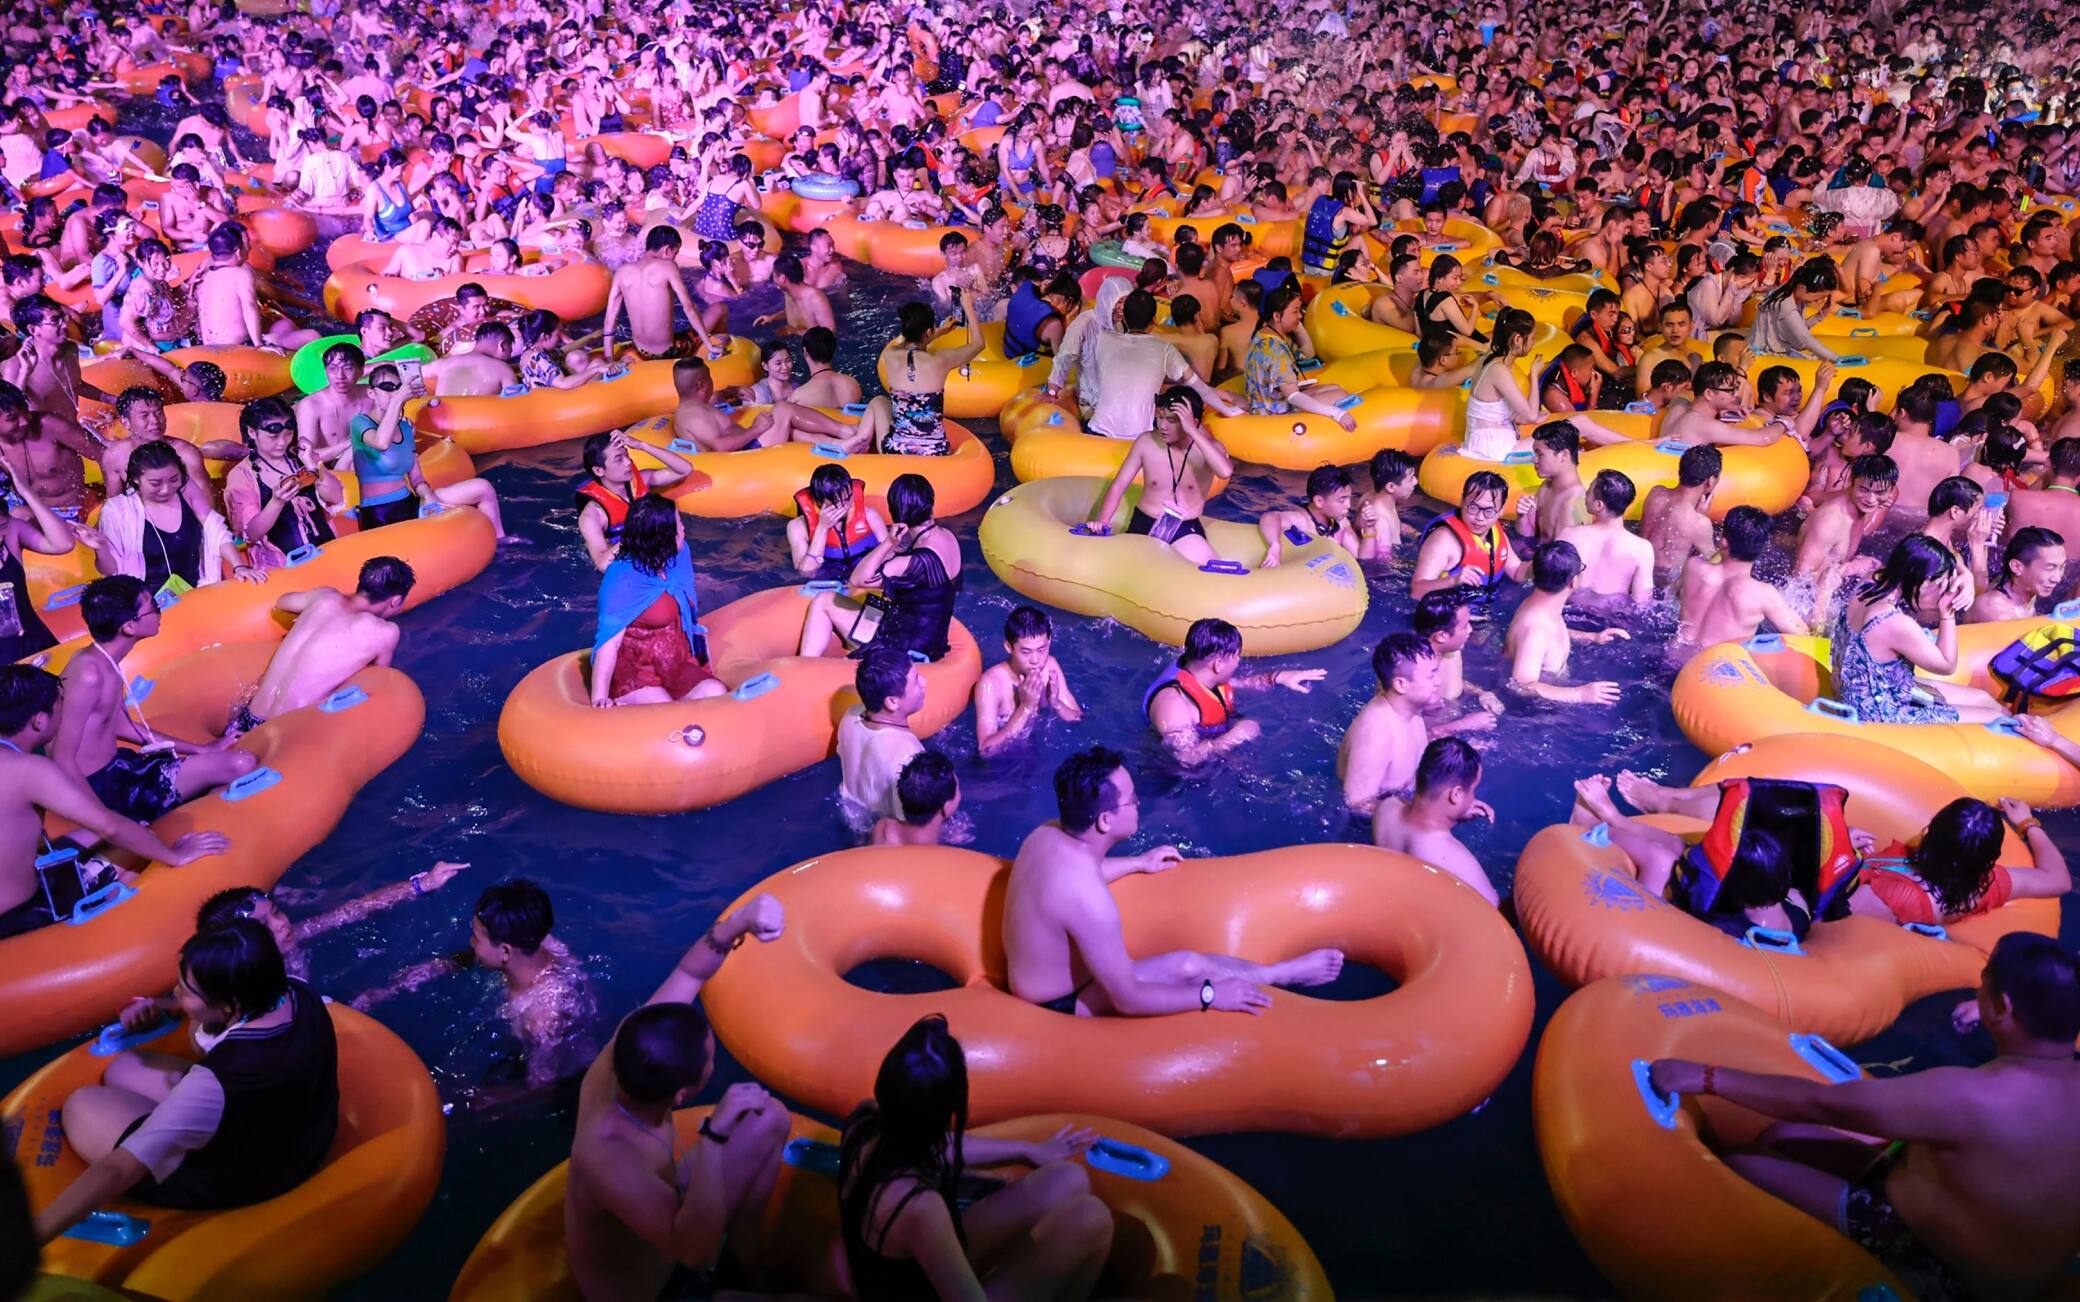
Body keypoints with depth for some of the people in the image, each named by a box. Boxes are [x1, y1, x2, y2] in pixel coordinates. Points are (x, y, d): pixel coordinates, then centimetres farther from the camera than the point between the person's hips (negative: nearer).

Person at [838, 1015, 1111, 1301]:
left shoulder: (866, 1119, -16)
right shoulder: (917, 1206, -40)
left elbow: (936, 1146, 6)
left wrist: (1028, 1149, 19)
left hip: (900, 1273, 8)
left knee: (1068, 1181, 3)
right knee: (1089, 1218, -14)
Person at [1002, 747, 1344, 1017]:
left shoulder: (1049, 834, -10)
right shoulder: (1088, 900, -37)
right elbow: (1128, 1000, -28)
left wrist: (1139, 863, 28)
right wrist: (1211, 996, -16)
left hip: (1033, 981, 9)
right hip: (1060, 1007, -9)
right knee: (1185, 968, -7)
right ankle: (1280, 975, 17)